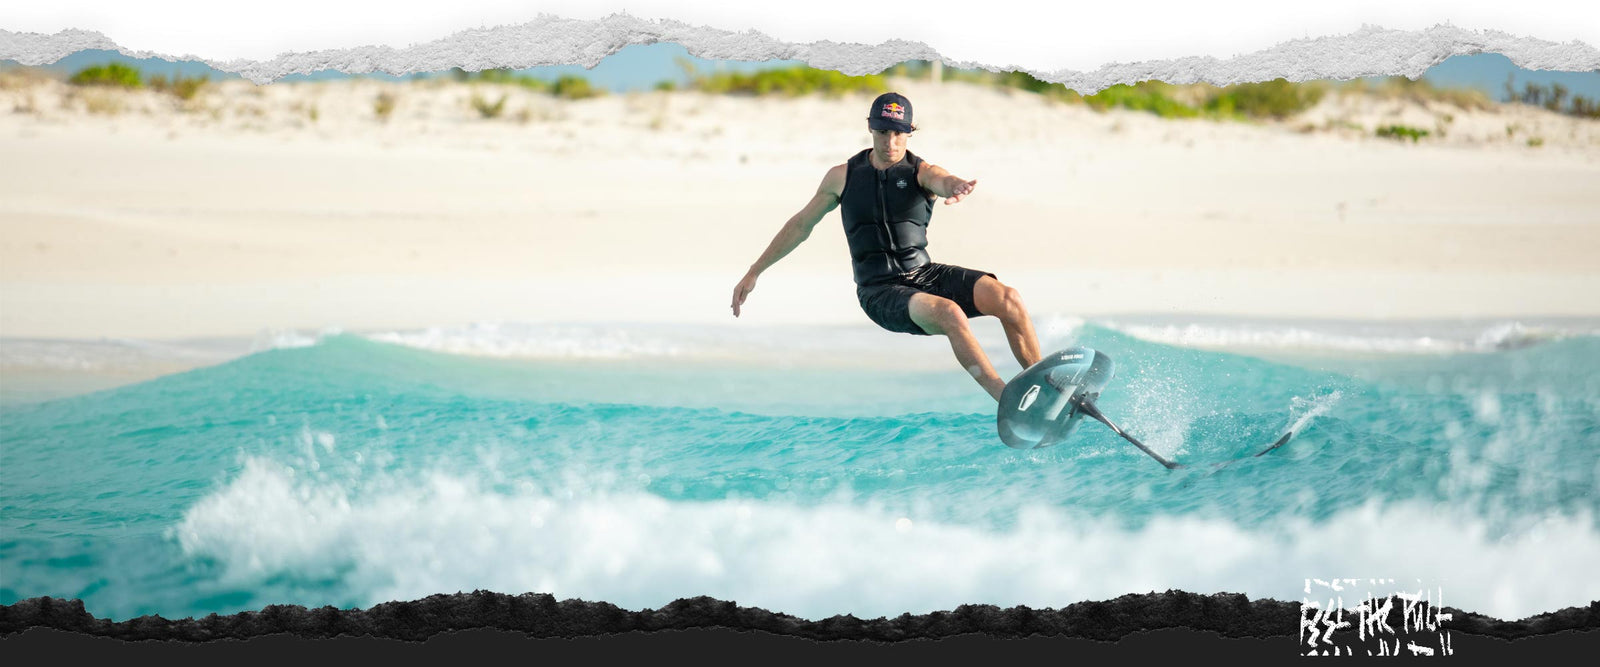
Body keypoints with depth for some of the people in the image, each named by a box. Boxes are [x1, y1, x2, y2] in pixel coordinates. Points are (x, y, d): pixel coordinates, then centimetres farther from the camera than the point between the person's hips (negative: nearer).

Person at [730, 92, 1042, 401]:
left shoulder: (922, 173, 2)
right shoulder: (843, 177, 6)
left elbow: (943, 181, -24)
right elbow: (800, 226, 16)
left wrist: (957, 187, -51)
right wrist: (753, 273, 17)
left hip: (925, 274, 2)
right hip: (881, 291, -2)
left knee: (1008, 300, -23)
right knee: (949, 313, -34)